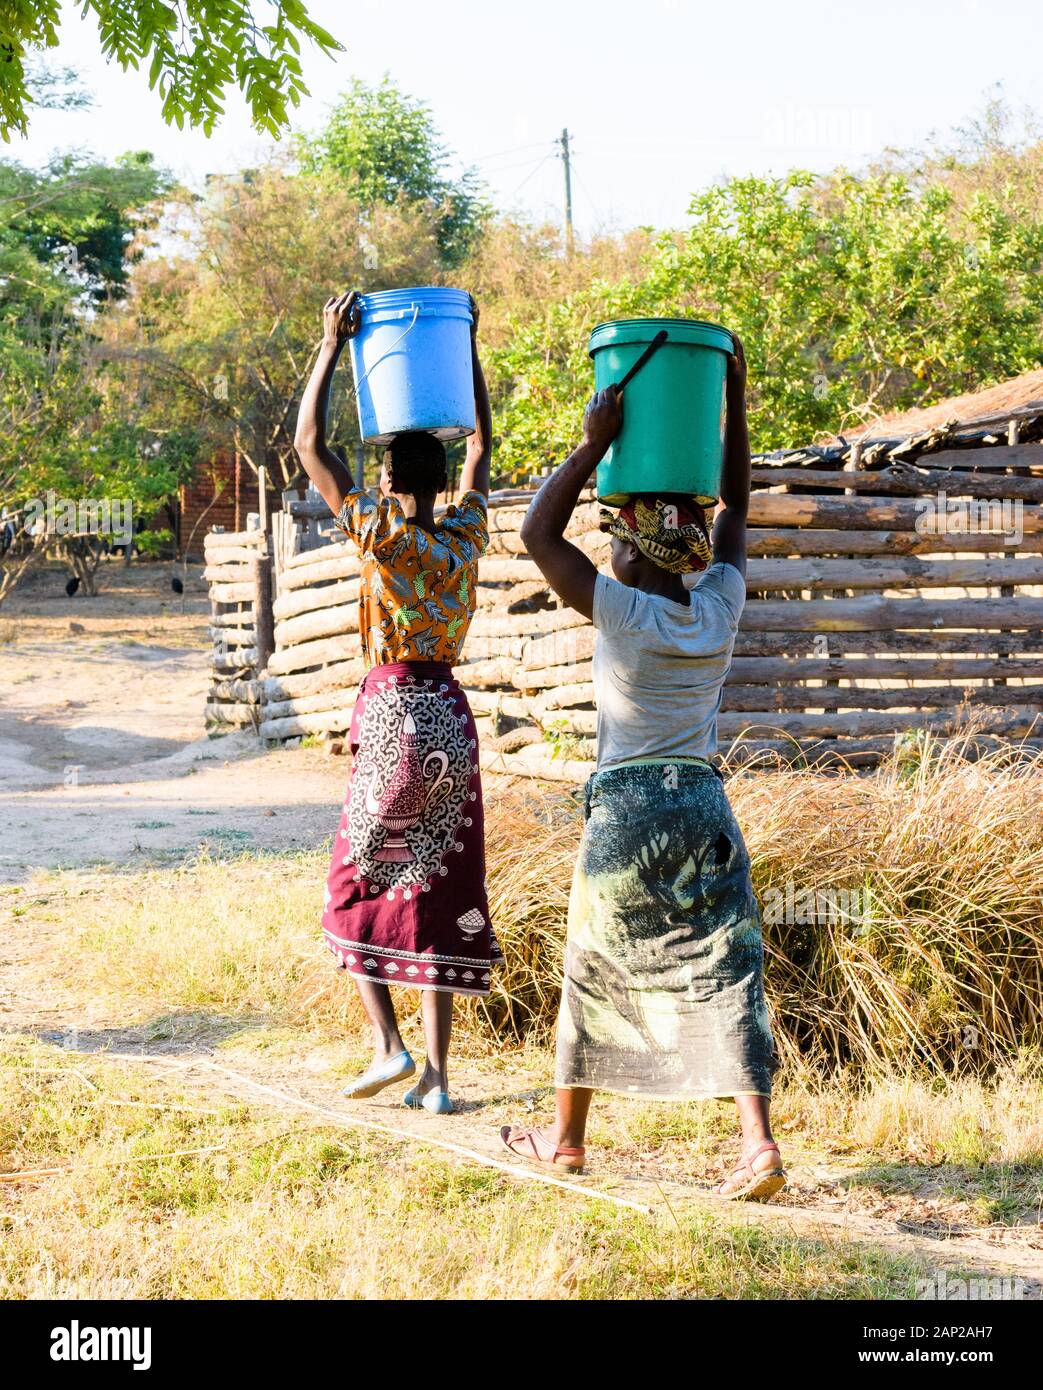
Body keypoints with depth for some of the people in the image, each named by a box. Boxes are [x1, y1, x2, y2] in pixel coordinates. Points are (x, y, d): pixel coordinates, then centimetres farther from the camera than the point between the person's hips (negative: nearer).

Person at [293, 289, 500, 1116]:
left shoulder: (382, 533, -9)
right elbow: (482, 446, 21)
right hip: (452, 716, 5)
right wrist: (468, 350, 23)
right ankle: (437, 1072, 5)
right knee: (443, 893, 6)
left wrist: (332, 347, -2)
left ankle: (389, 1044, 0)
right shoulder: (466, 538, 5)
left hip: (392, 712, -5)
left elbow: (309, 445, -7)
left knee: (358, 883, 11)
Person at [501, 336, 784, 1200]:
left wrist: (595, 443, -9)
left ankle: (566, 1137, 23)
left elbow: (538, 534, -8)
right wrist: (735, 401, 14)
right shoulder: (721, 609, 2)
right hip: (706, 804, 4)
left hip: (626, 807, -4)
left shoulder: (622, 612, -11)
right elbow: (737, 508, 15)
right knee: (724, 973, 1)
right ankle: (759, 1142, -11)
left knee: (595, 971, 11)